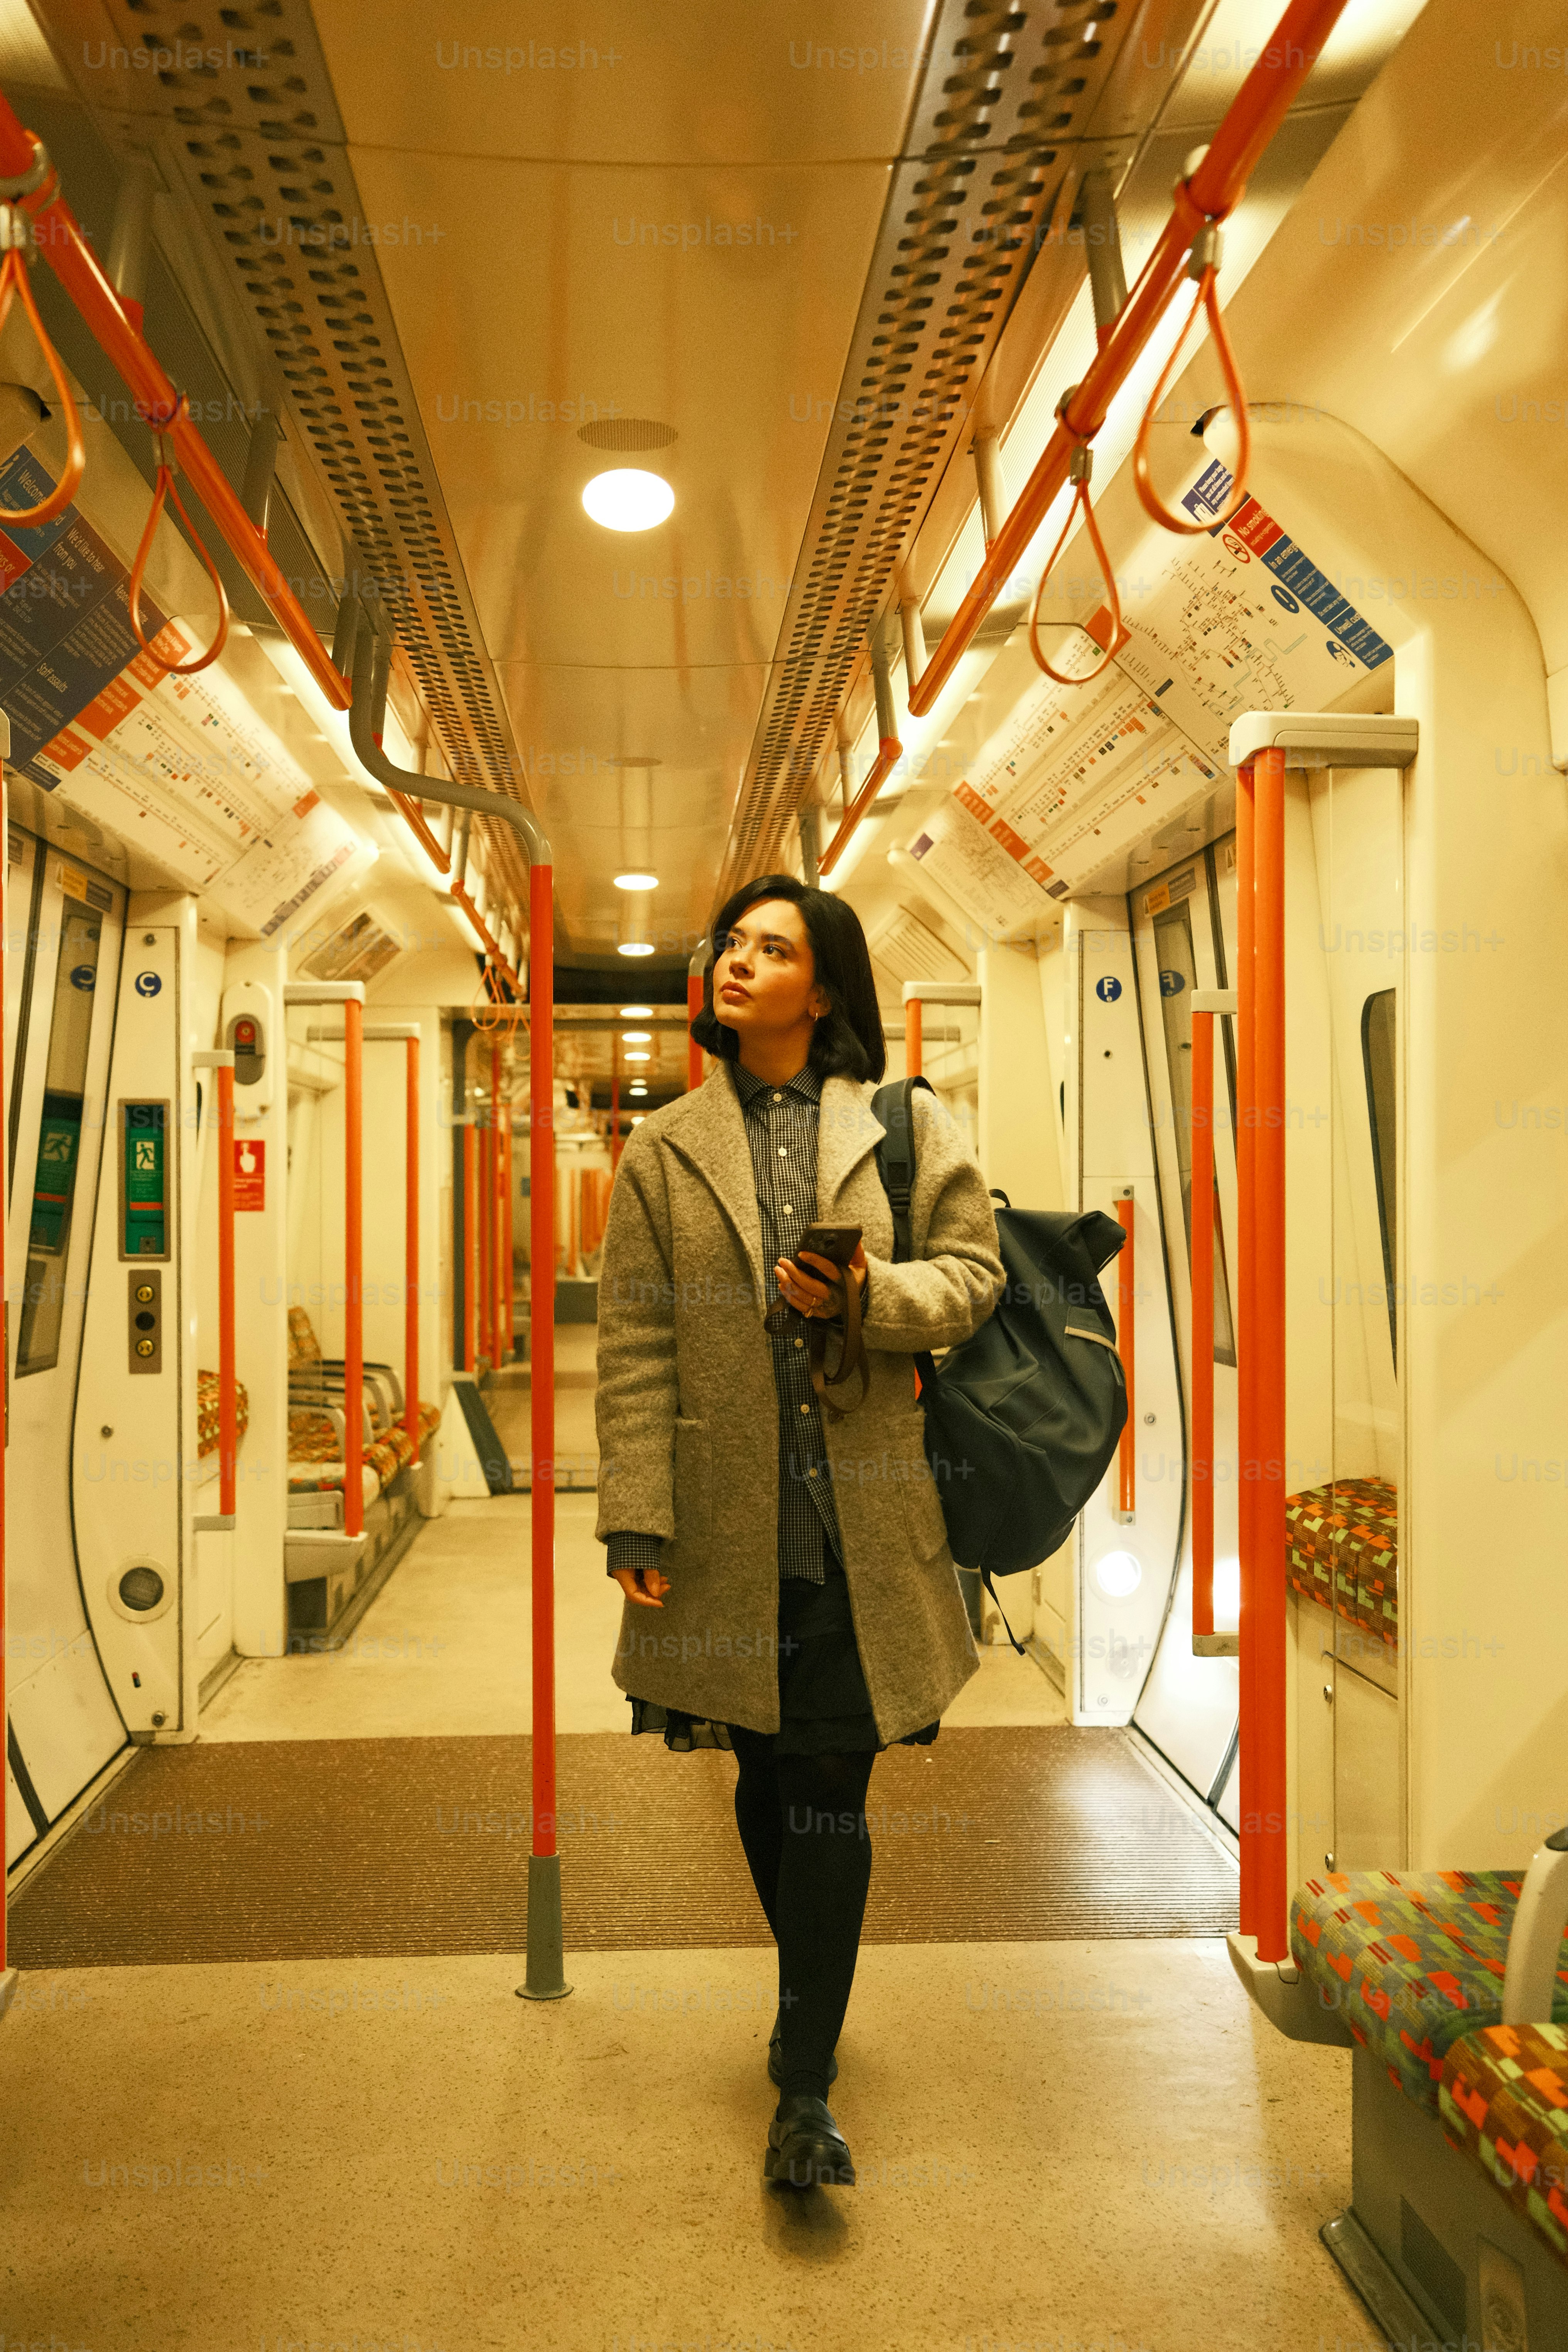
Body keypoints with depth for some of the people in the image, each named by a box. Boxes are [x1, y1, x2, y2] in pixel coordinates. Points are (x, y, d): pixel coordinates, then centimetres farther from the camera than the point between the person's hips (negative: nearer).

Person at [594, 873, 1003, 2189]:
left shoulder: (910, 1129, 4)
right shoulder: (664, 1152, 6)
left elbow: (975, 1274, 7)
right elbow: (634, 1347, 2)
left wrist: (876, 1294, -14)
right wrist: (637, 1523, -4)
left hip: (864, 1521, -1)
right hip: (730, 1522, 2)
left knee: (830, 1797, 0)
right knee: (767, 1780, 15)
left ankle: (806, 2092, 13)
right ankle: (815, 2010, 39)